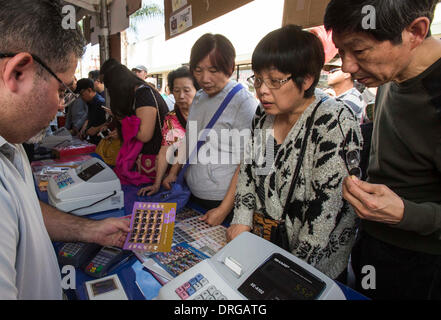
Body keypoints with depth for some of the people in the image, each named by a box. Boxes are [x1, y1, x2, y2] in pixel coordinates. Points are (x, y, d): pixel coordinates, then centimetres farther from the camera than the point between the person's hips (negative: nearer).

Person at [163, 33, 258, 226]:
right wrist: (174, 172, 9)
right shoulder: (199, 98, 7)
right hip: (192, 195, 7)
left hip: (222, 202, -7)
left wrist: (224, 210, -19)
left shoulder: (244, 103, -16)